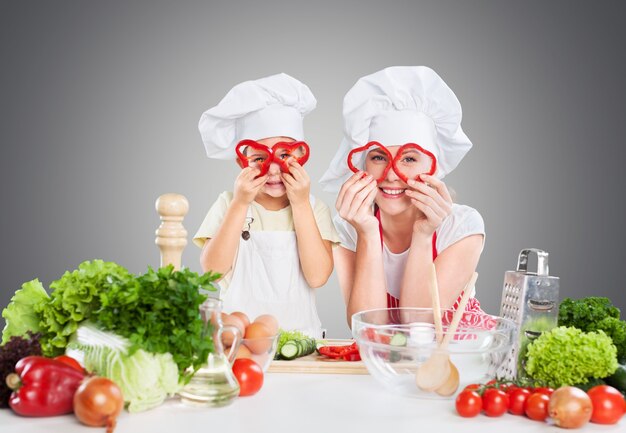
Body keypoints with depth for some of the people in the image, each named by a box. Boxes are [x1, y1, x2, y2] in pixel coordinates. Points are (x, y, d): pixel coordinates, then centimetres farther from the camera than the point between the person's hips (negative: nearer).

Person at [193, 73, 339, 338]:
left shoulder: (315, 210, 3)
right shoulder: (228, 204, 3)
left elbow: (318, 276, -11)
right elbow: (212, 271, -9)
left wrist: (301, 204, -11)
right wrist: (239, 204, -12)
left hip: (298, 334, 1)